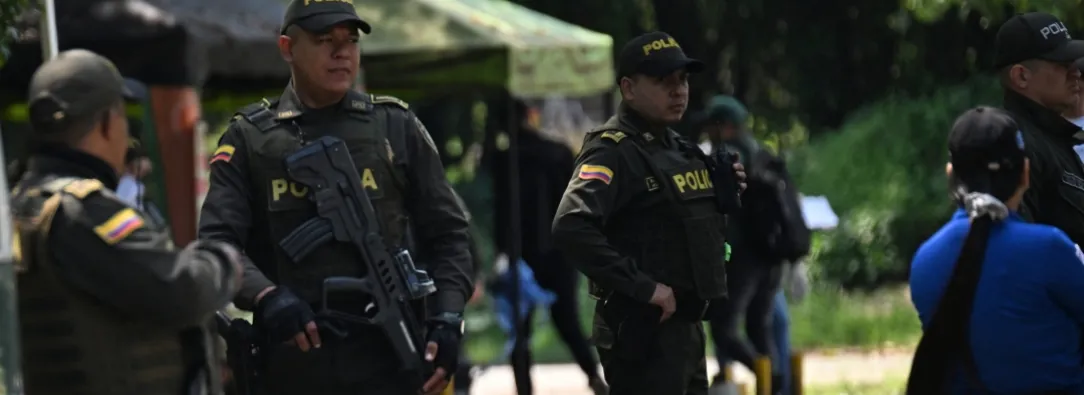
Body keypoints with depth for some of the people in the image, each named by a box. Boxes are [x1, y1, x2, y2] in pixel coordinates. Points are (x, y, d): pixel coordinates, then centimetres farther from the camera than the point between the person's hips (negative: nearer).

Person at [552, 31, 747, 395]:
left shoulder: (679, 150, 15)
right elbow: (571, 229, -29)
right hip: (643, 330, -10)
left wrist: (724, 193, 4)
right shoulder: (613, 151, -14)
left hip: (685, 326, 10)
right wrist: (644, 286, -27)